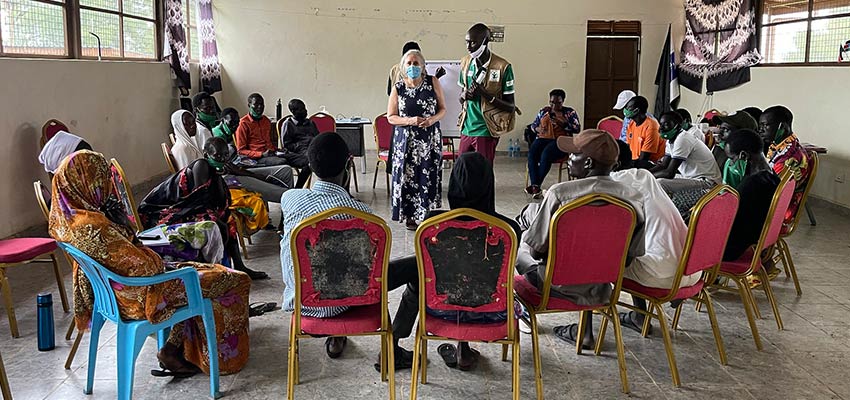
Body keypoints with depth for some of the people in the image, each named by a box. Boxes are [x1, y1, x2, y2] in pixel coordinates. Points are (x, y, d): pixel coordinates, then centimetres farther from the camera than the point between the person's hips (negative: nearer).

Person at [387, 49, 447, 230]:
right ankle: (410, 216, 13)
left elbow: (442, 109, 6)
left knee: (429, 176, -1)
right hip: (406, 140, 0)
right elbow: (391, 117, 1)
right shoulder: (398, 88, 0)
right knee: (408, 176, 0)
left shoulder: (433, 82, 1)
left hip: (430, 138, 0)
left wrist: (432, 119, -15)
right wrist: (410, 121, -15)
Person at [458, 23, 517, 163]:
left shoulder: (502, 67, -10)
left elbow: (510, 107, -7)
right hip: (466, 129, 5)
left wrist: (486, 94, -21)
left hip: (486, 132, -5)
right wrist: (463, 96, -5)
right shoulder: (466, 62, 8)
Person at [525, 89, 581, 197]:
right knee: (532, 153, -30)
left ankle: (536, 185, -30)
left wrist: (563, 124, -15)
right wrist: (538, 128, -3)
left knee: (546, 154, -35)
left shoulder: (570, 112, 9)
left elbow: (577, 129, 0)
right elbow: (533, 125, 21)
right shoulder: (543, 111, 20)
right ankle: (535, 186, -39)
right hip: (543, 138, 3)